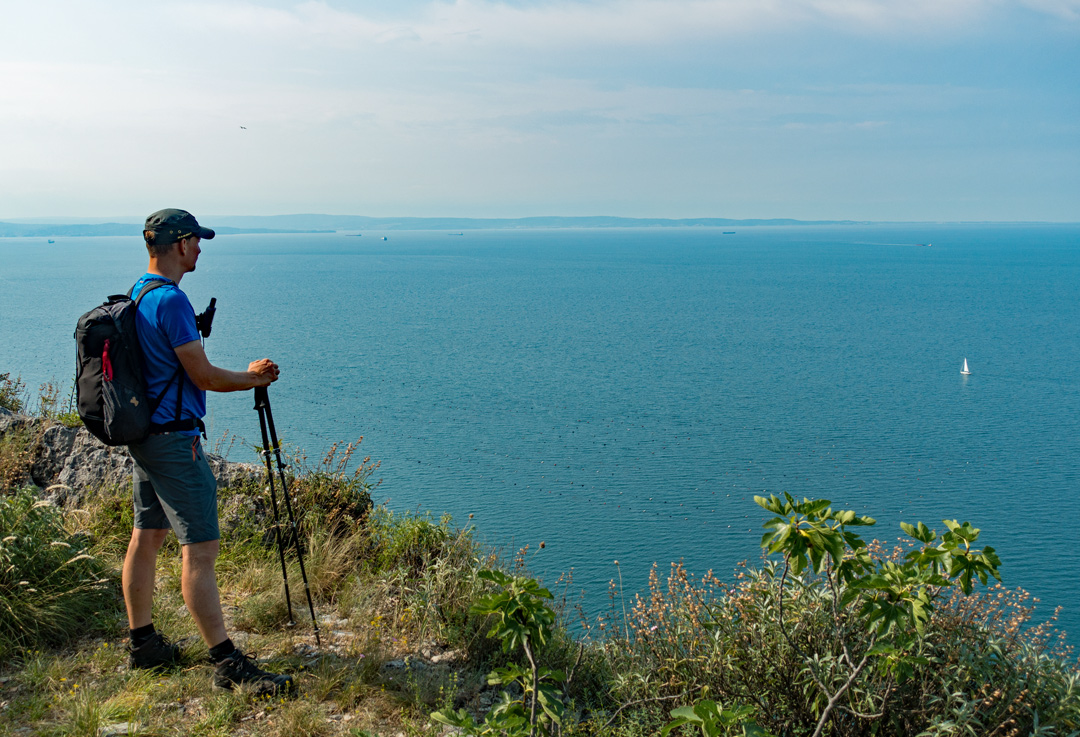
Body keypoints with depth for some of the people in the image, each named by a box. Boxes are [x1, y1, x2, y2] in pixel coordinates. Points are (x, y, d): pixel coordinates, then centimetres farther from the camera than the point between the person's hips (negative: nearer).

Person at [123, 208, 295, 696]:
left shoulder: (138, 294, 13)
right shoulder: (170, 300, -19)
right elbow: (203, 376, -17)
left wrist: (243, 375, 21)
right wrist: (252, 378, -1)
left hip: (144, 434, 11)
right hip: (173, 438, -11)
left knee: (147, 537, 16)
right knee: (200, 549, -9)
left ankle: (142, 644, 26)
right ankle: (227, 664, -6)